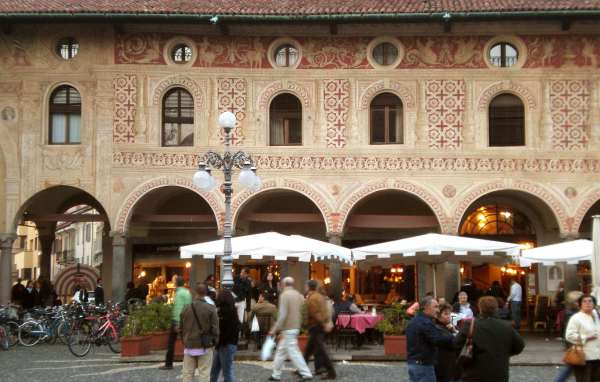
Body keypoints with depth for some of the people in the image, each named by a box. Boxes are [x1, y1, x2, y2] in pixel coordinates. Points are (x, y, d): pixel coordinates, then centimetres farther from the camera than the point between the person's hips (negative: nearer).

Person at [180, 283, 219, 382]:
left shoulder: (186, 308, 1)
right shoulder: (211, 309, -10)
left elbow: (181, 328, 7)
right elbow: (215, 329, -10)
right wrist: (214, 342, 6)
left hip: (189, 346, 3)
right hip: (205, 347, -3)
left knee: (187, 373, 9)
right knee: (204, 374, 0)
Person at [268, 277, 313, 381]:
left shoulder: (284, 295, -14)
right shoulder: (299, 295, 9)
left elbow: (282, 315, -19)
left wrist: (275, 329, -15)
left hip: (288, 329, -8)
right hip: (296, 327, 8)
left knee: (293, 352, -5)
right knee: (281, 351, 16)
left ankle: (306, 374, -6)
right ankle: (276, 374, 22)